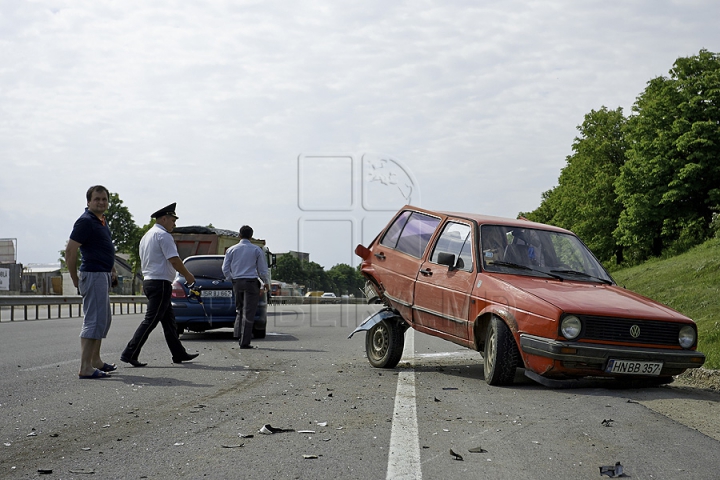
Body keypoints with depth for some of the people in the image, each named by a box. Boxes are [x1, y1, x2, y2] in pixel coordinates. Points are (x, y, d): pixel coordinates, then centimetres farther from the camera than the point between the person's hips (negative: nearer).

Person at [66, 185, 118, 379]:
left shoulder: (102, 220, 14)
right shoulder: (86, 221, -14)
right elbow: (70, 252, -17)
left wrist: (112, 269, 18)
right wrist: (75, 280, -12)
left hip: (104, 275, 10)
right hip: (93, 275, -10)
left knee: (104, 319, 18)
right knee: (95, 320, -13)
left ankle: (95, 360, 29)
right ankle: (85, 368, -13)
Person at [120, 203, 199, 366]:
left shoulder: (146, 236, 19)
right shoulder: (163, 235, -12)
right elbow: (174, 260, -17)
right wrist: (188, 275, -5)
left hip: (148, 281, 11)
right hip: (160, 282, -11)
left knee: (169, 319, 14)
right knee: (150, 321, -10)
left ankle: (179, 354, 19)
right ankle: (129, 354, -11)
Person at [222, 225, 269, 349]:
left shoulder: (231, 250, 5)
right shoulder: (257, 250, 0)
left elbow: (225, 269, 4)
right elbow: (262, 270, 3)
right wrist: (267, 283, 18)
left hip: (237, 282, 3)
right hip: (251, 283, -3)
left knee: (239, 309, 19)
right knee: (248, 312, -2)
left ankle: (238, 334, 5)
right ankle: (244, 342, -4)